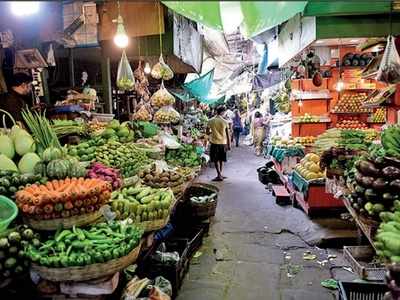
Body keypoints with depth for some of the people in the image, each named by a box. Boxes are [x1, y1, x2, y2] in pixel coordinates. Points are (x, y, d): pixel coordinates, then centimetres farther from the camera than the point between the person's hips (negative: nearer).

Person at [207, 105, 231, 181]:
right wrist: (229, 145, 4)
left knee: (216, 160, 4)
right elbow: (228, 135, -2)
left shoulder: (211, 121, -4)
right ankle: (220, 174, 24)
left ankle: (219, 175, -3)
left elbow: (208, 132, 1)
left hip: (215, 142, -1)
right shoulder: (225, 122, -4)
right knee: (221, 159, 16)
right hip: (223, 143, 1)